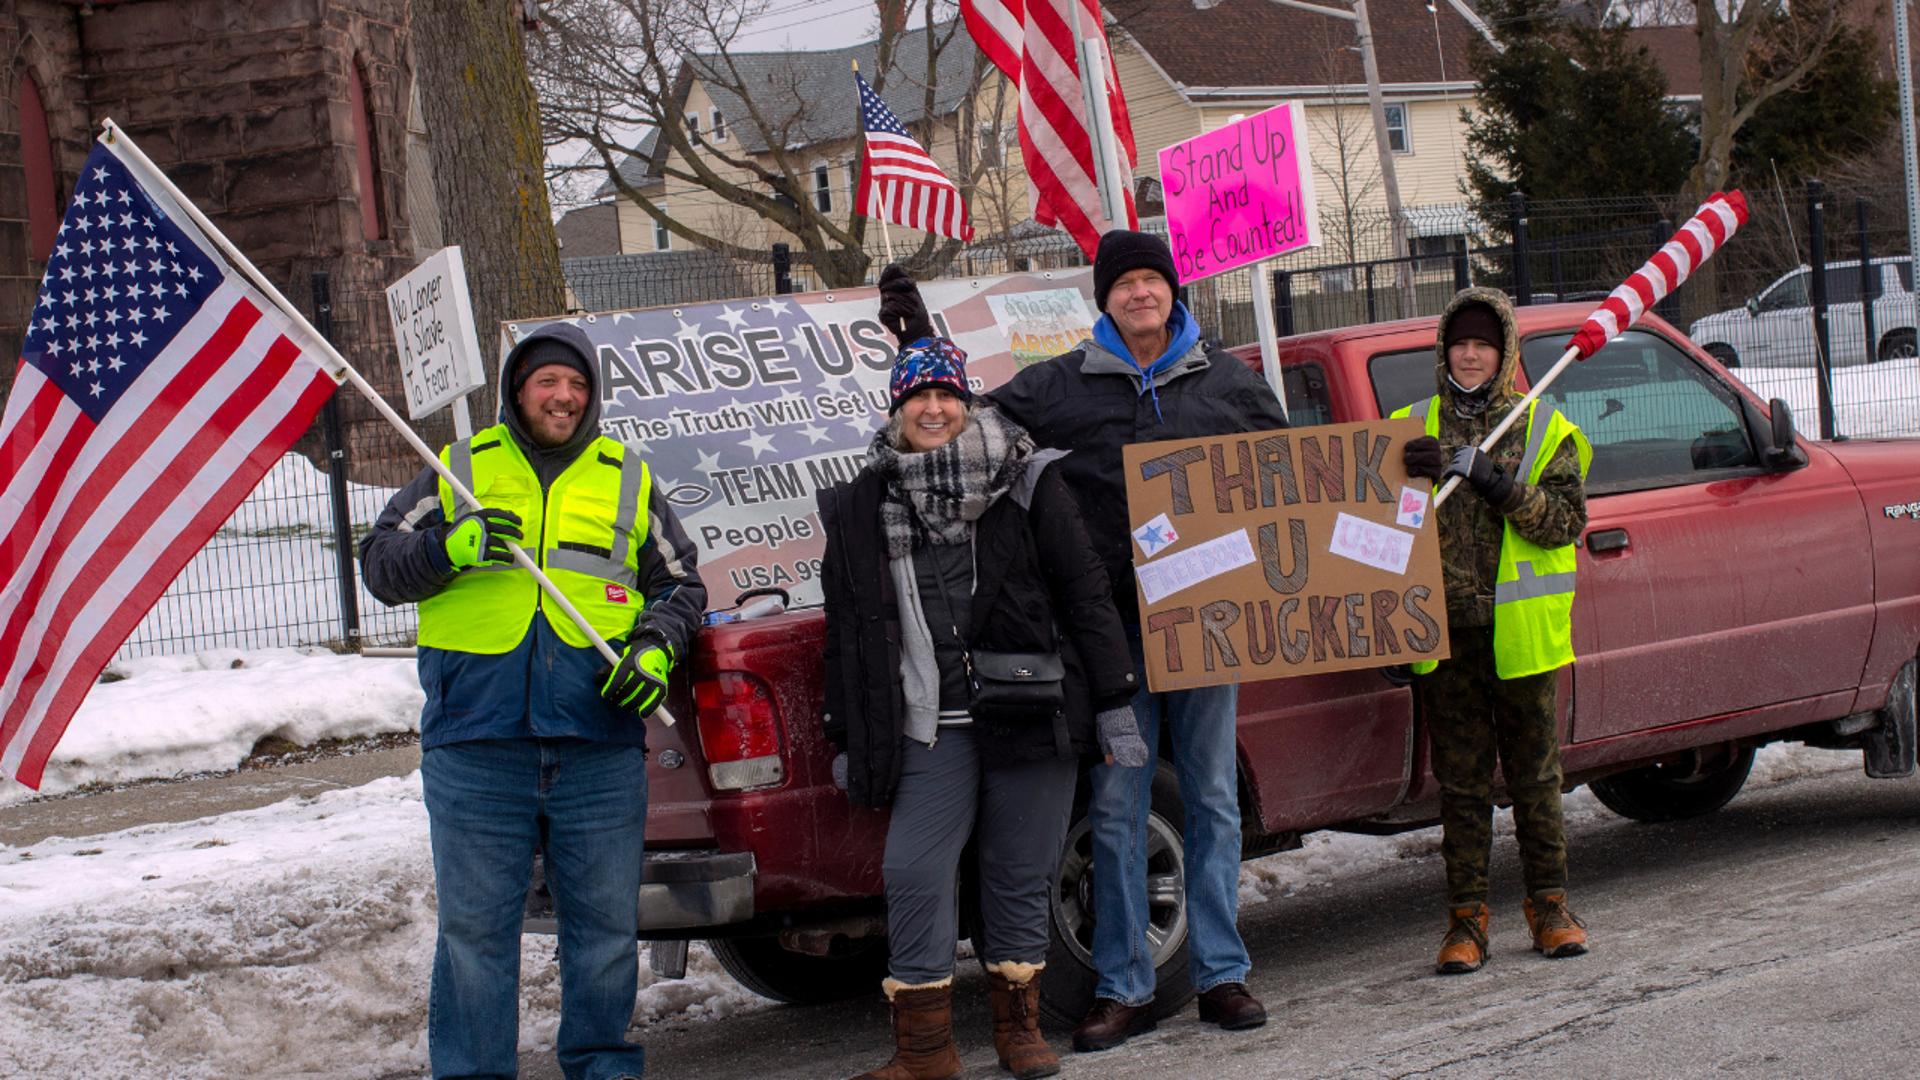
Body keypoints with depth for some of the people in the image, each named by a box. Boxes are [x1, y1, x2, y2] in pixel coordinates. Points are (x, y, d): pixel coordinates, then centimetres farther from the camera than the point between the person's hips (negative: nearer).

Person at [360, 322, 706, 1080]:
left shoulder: (627, 481, 15)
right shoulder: (459, 471, 12)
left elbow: (681, 585, 19)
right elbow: (380, 563, 6)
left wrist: (658, 644, -2)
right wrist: (448, 547, -14)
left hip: (599, 740, 1)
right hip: (477, 740, -1)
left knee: (606, 921, 5)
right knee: (474, 924, 1)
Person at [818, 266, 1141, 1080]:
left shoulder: (1027, 484, 2)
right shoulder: (862, 509, 8)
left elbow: (1084, 593, 2)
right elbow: (847, 633, 13)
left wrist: (1113, 705, -1)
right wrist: (848, 739, 11)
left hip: (1033, 718, -1)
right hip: (932, 730, 1)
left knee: (1020, 877, 5)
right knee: (913, 875, -8)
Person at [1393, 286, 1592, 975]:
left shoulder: (1544, 429, 5)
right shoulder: (1413, 430, 10)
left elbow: (1565, 522, -7)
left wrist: (1493, 480, -17)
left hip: (1524, 633, -1)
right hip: (1445, 632, 1)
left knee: (1535, 775, 6)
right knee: (1461, 782, 3)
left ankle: (1550, 908, 15)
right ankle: (1466, 919, 6)